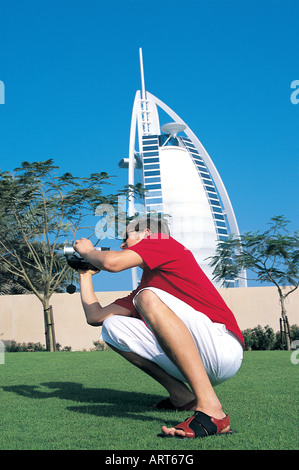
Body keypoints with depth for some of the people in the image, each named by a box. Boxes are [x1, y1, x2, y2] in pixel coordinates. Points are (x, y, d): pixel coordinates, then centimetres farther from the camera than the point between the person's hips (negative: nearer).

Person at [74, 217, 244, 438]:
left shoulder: (165, 242, 3)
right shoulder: (142, 290, 25)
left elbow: (112, 262, -14)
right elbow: (94, 316, 21)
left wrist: (88, 251, 7)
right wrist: (86, 274, 31)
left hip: (224, 348, -8)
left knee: (148, 298, -29)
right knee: (112, 325, 5)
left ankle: (210, 408, -35)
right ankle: (182, 396, 2)